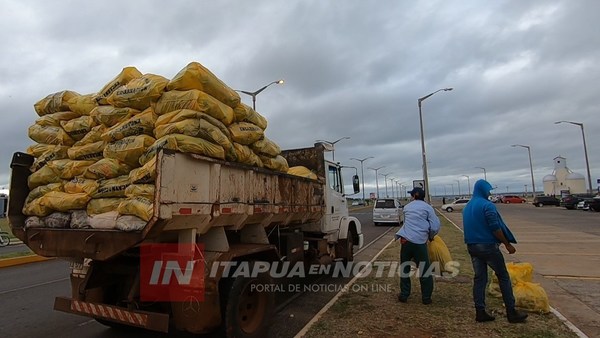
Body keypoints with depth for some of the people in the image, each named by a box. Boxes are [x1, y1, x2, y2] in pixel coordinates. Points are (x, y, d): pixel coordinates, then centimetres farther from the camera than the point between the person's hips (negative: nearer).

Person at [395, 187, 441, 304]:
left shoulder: (407, 207, 15)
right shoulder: (427, 207, 3)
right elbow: (435, 227, -2)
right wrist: (430, 236, 17)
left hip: (405, 240, 3)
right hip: (420, 242, -3)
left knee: (404, 268, 13)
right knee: (425, 270, 10)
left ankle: (404, 295, 19)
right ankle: (426, 297, 16)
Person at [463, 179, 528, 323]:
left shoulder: (467, 207, 13)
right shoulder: (487, 205, -12)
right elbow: (496, 228, -15)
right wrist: (507, 244, -7)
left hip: (472, 246, 7)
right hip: (488, 246, -7)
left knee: (479, 278, 9)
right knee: (503, 277, 7)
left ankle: (480, 312, 11)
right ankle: (511, 312, 14)